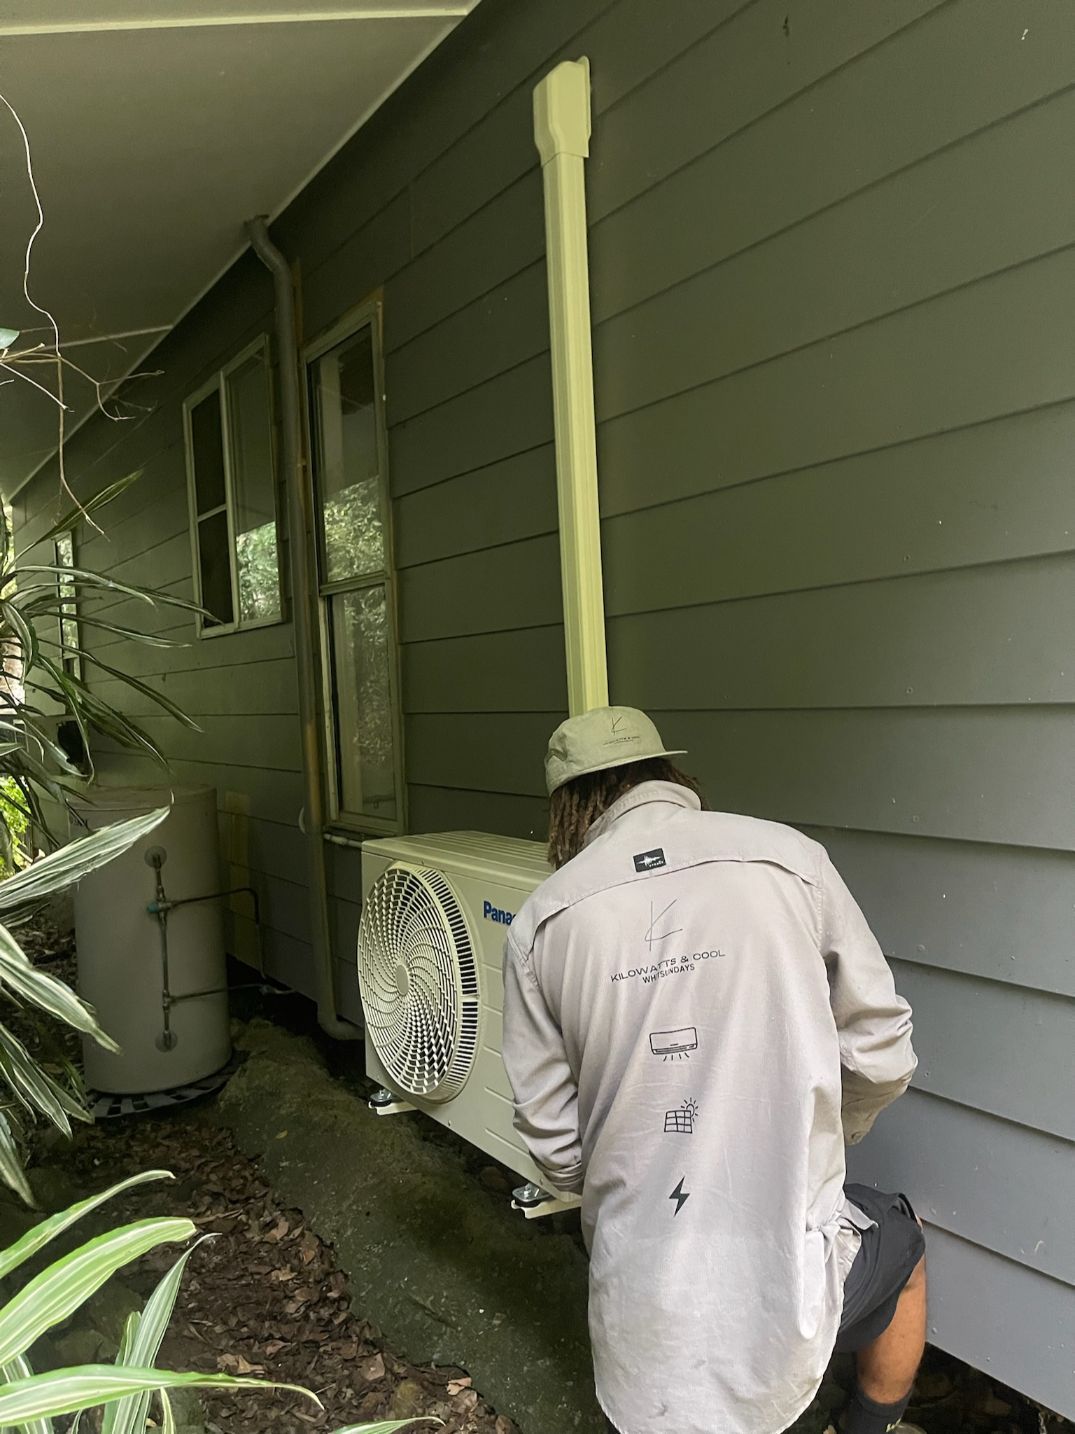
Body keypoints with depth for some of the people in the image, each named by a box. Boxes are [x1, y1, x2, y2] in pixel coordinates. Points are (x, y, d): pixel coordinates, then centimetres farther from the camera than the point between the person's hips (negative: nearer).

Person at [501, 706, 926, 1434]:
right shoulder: (789, 859, -10)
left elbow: (554, 1141, -1)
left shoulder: (543, 919, -6)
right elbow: (880, 1057, -3)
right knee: (901, 1240, 33)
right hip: (783, 1272, -2)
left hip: (638, 1297, 3)